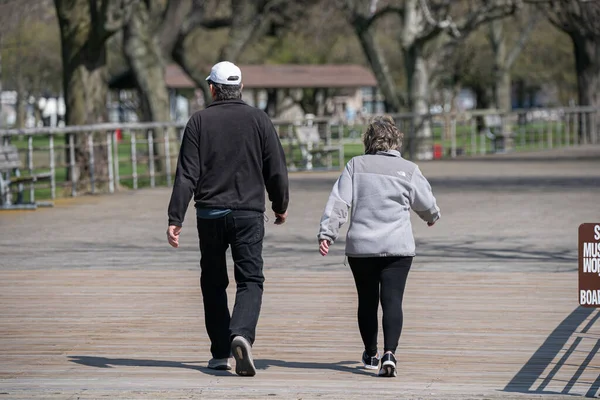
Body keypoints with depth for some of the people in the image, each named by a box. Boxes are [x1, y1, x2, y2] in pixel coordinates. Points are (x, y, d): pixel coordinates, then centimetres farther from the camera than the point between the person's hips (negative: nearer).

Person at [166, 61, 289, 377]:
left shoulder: (199, 122, 0)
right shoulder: (259, 120, 1)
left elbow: (186, 175, -6)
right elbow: (277, 170, 3)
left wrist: (175, 218, -8)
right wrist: (280, 206, 18)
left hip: (210, 214, 1)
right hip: (248, 213, -1)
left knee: (213, 283, 13)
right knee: (250, 280, -1)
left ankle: (220, 354, 15)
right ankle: (241, 334, -28)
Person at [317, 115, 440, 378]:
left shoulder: (356, 166, 3)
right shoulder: (408, 170, 1)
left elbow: (338, 202, -3)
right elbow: (427, 204, 12)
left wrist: (326, 233, -2)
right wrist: (432, 217, 34)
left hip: (360, 247, 2)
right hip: (397, 247, -2)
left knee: (367, 301, 14)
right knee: (392, 300, -6)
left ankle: (370, 355, 28)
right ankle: (389, 353, -24)